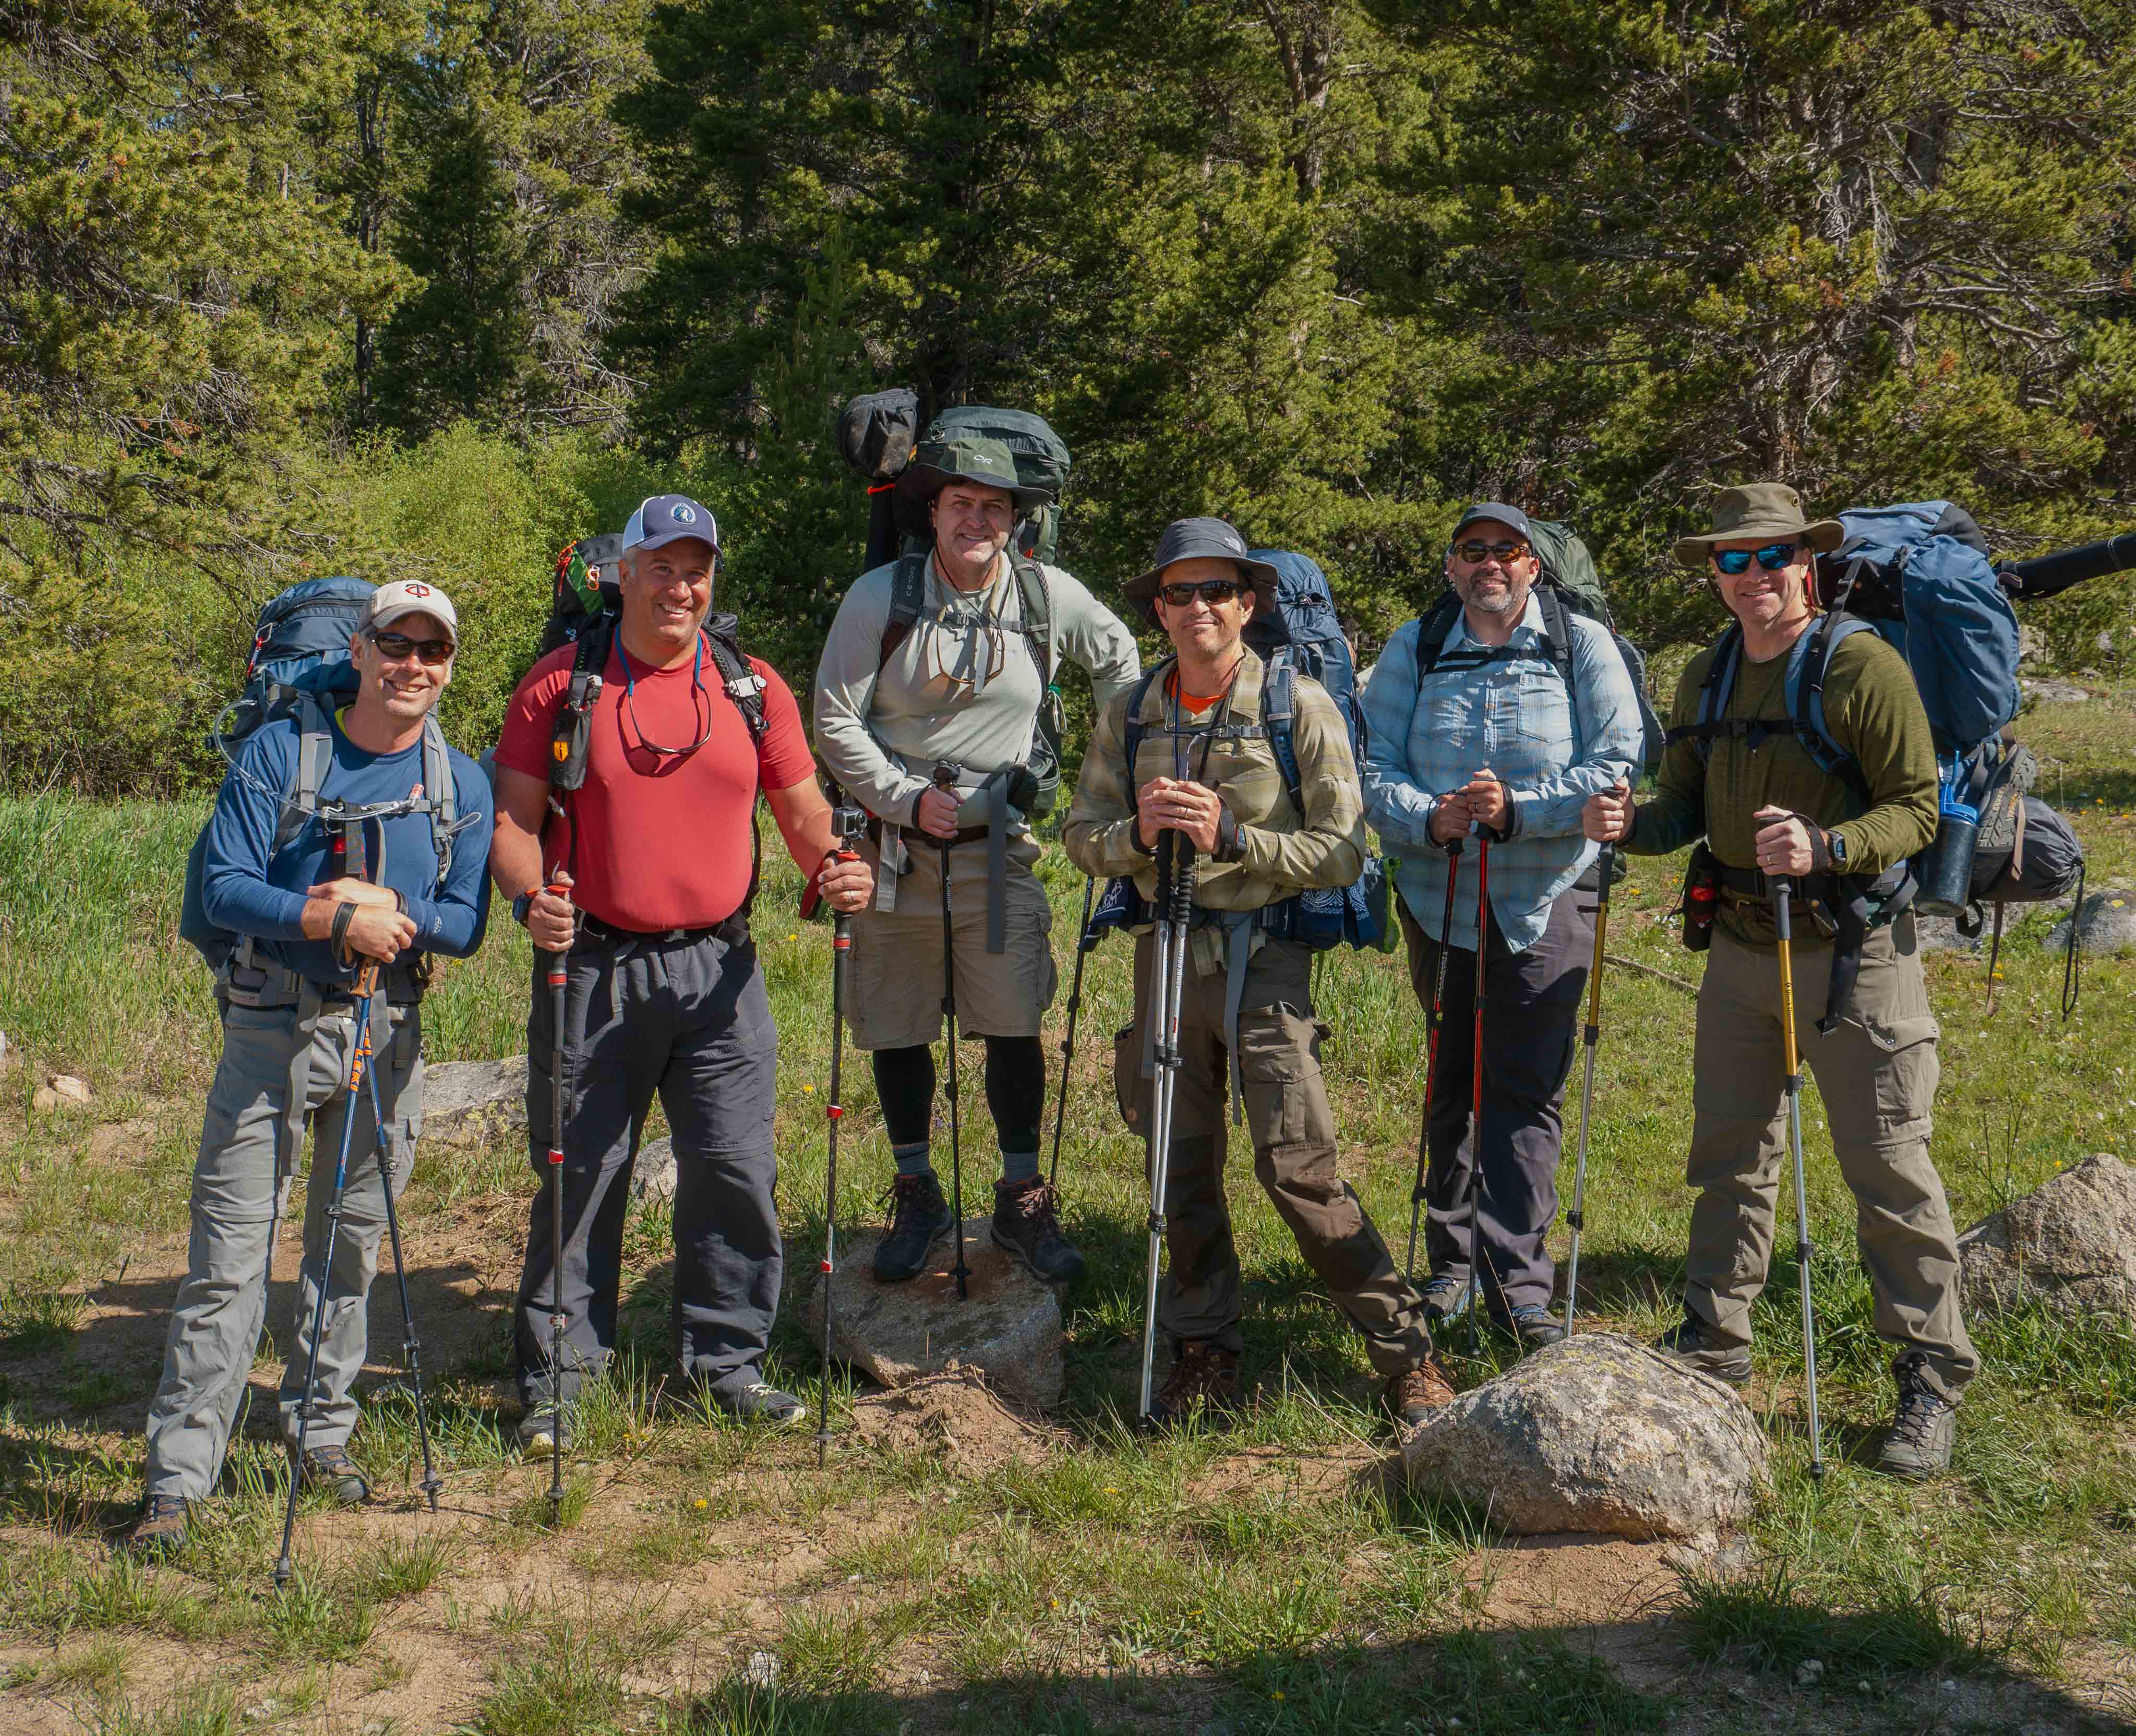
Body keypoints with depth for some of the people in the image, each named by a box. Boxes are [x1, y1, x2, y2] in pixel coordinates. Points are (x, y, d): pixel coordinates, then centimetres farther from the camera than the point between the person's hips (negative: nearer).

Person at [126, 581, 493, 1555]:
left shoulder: (461, 786, 5)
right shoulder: (279, 753, -2)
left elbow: (465, 925, 0)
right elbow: (224, 887, -11)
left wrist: (389, 909, -16)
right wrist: (334, 919, -23)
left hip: (388, 1033, 3)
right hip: (272, 1025, -3)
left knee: (351, 1249, 12)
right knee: (229, 1256, -5)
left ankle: (321, 1438, 28)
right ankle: (177, 1482, -1)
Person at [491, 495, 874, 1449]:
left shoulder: (753, 688, 8)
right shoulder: (561, 684, 1)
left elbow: (803, 811, 14)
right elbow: (512, 818, 0)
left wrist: (833, 867, -8)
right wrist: (532, 896, -19)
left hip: (718, 971, 2)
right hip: (591, 970, -2)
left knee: (736, 1171, 4)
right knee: (579, 1173, 5)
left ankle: (725, 1356, 20)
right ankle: (558, 1374, 17)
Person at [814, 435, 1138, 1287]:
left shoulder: (1052, 596, 0)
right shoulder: (879, 597, -5)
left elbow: (1118, 659, 19)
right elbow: (833, 719, -3)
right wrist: (909, 798, -12)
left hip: (998, 845, 0)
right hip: (895, 844, 0)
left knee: (1014, 1026, -1)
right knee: (897, 1031, 7)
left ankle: (1022, 1203, 15)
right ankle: (917, 1198, 24)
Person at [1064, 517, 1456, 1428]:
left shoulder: (1299, 705, -3)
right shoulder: (1129, 714, 9)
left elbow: (1341, 852, -7)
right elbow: (1082, 834, 9)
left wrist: (1231, 837, -18)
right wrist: (1139, 834, -12)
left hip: (1265, 956, -4)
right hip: (1166, 952, 4)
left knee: (1298, 1168, -8)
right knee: (1184, 1167, 9)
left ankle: (1406, 1351, 4)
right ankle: (1204, 1352, 24)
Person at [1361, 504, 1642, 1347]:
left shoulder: (1583, 645, -1)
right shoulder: (1412, 650, 5)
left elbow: (1616, 763, -8)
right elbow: (1373, 768, 0)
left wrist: (1517, 811, -20)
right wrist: (1430, 819, -20)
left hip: (1547, 903, -3)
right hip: (1437, 899, 3)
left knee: (1525, 1093, -6)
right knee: (1450, 1083, 14)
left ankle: (1518, 1285, -2)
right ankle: (1453, 1260, 28)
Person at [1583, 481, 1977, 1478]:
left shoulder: (1864, 667, -10)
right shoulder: (1704, 680, 10)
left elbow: (1917, 809, -13)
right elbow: (1685, 808, 13)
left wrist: (1826, 848, -29)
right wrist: (1629, 826, -8)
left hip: (1853, 953, -6)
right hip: (1740, 948, 6)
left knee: (1887, 1167, -1)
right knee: (1729, 1156, 14)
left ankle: (1931, 1379, 11)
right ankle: (1713, 1346, 28)